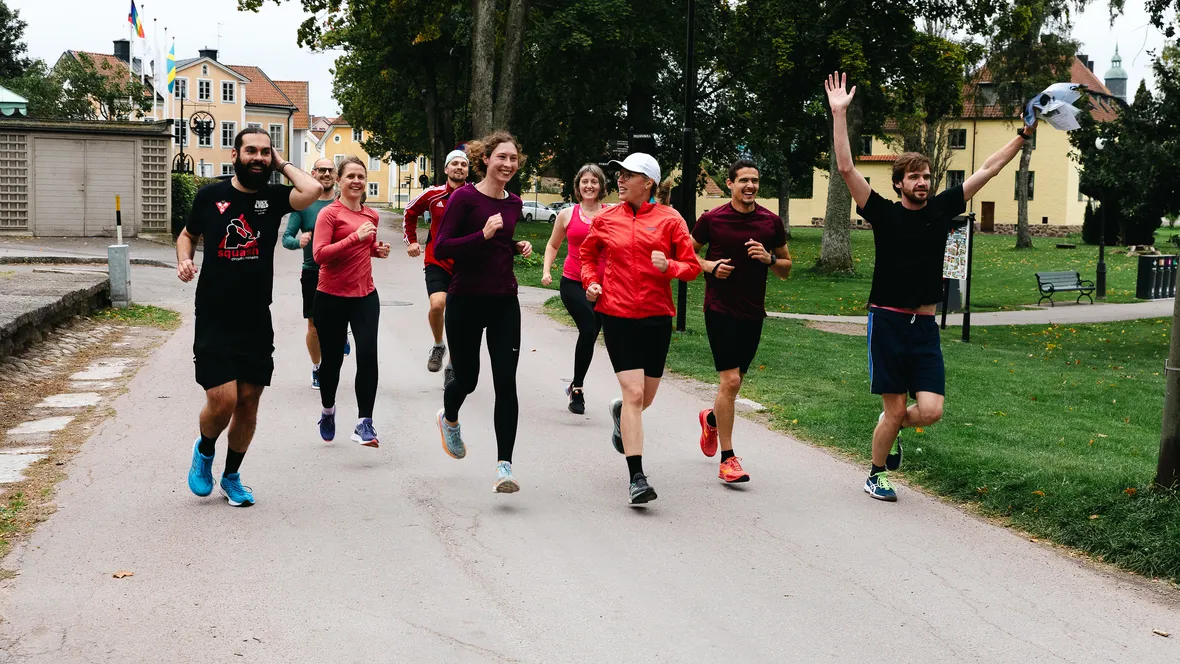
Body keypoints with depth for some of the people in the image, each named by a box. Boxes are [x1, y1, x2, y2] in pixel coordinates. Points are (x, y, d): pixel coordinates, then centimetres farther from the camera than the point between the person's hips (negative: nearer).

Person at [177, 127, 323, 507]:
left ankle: (231, 476, 28)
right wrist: (183, 260, -4)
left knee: (248, 404, 8)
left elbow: (313, 190, -20)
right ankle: (204, 451, 21)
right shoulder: (211, 196, 0)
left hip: (256, 322, 2)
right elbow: (187, 235, 16)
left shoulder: (274, 197, 1)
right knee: (223, 401, -12)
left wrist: (282, 165, -5)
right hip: (213, 321, -2)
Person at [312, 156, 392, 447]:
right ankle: (328, 410, 36)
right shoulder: (330, 214, -8)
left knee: (367, 355, -13)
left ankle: (364, 423, -9)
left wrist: (378, 249, 6)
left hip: (365, 295, 4)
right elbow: (319, 254, -19)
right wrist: (355, 238, -26)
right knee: (332, 358, 9)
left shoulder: (372, 215, 10)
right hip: (332, 298, -4)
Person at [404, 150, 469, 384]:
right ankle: (438, 346, 6)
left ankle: (452, 368, 22)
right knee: (437, 304, -24)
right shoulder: (433, 195, -2)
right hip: (437, 262, 0)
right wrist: (411, 241, 16)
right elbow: (411, 212, 17)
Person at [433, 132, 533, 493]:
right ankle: (449, 419, 45)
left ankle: (504, 466, -6)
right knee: (466, 379, 9)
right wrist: (483, 235, -25)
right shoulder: (465, 197, -10)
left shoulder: (514, 203, 8)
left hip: (504, 303, 4)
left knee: (505, 383, -6)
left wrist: (518, 246, 5)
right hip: (467, 301, -4)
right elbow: (441, 248, -15)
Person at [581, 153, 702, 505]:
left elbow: (692, 266, 1)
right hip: (617, 315, -1)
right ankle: (637, 479, -10)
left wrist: (668, 266, -18)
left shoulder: (669, 220, -1)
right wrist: (591, 282, 3)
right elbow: (587, 254, 20)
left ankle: (621, 413, 52)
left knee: (646, 396, 12)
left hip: (657, 316, 1)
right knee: (634, 392, -12)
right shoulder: (605, 219, 3)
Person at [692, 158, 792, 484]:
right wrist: (710, 266, -12)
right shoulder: (711, 219, -5)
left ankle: (711, 419, 47)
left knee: (735, 382, 14)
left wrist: (769, 258, -11)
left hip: (753, 313, 4)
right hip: (720, 309, -4)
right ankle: (728, 459, -6)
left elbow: (786, 269, 10)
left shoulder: (771, 222, 2)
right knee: (730, 381, -12)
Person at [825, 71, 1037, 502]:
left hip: (925, 328, 4)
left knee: (930, 410, -6)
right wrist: (839, 114, -15)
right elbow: (846, 168, -11)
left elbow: (987, 170, 10)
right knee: (895, 411, 0)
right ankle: (876, 475, 24)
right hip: (888, 322, -4)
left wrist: (1025, 135, 9)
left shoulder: (940, 209, 7)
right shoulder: (884, 214, -3)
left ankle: (891, 426, 28)